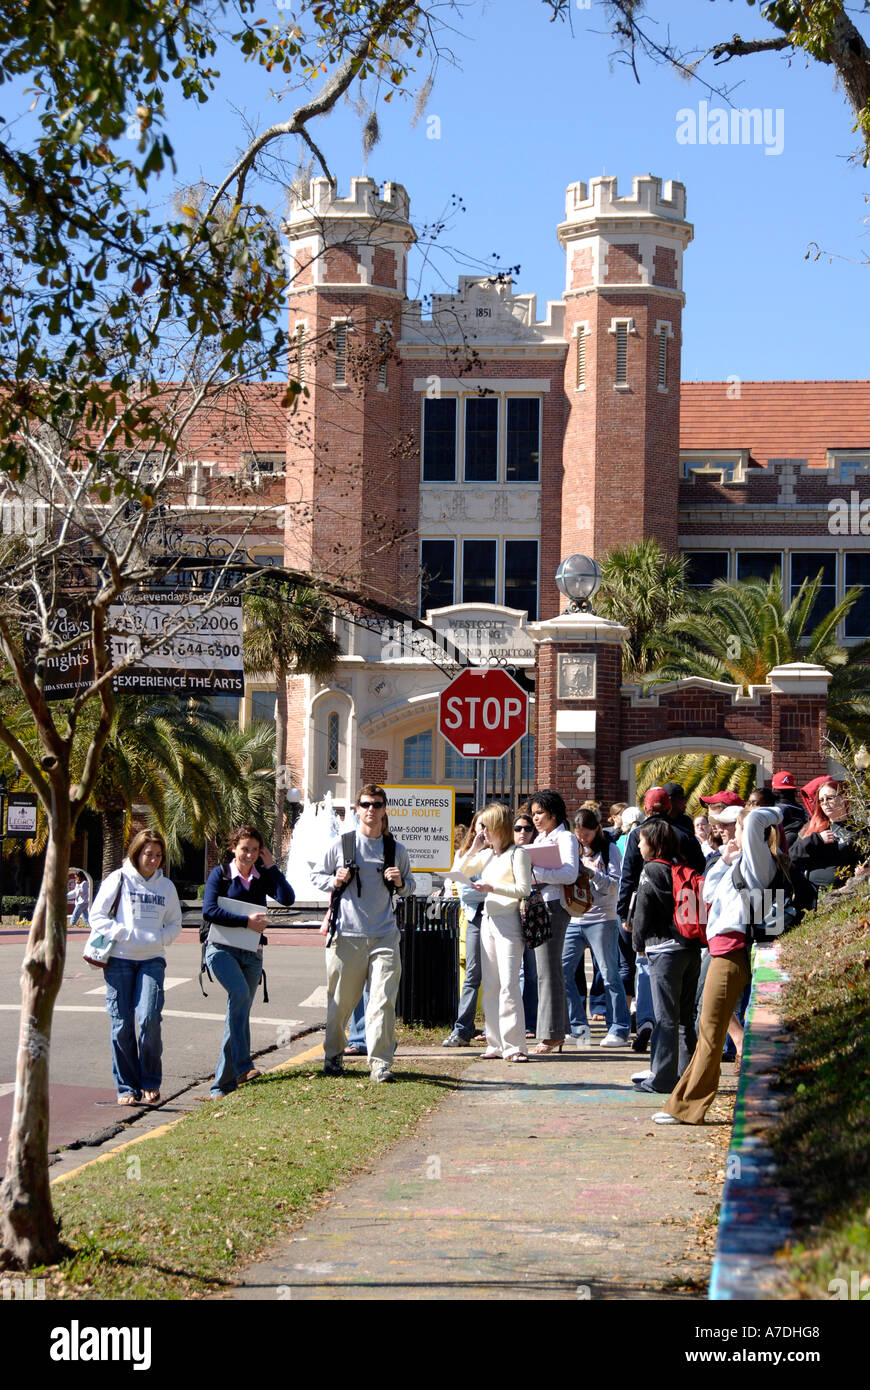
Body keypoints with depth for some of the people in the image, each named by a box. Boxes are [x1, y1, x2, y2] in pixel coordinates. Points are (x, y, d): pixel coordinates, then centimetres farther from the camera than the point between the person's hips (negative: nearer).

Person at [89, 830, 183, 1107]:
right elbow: (97, 916, 0)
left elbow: (175, 923, 20)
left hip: (152, 959, 2)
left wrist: (160, 938, -1)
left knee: (149, 1018, -15)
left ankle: (150, 1083, -1)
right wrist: (124, 934, -12)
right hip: (119, 959, -2)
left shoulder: (166, 887, 13)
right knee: (122, 1024, -1)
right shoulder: (118, 880, 2)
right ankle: (126, 1088, 8)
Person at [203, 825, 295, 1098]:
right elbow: (209, 911, -11)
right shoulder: (220, 873, 1)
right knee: (240, 992, -29)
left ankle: (223, 1083, 8)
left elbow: (287, 899, -5)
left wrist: (271, 866, -5)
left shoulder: (263, 876, 11)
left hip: (251, 953, 4)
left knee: (240, 1012, 2)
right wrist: (246, 921, -14)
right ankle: (242, 1066, -31)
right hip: (221, 949, -4)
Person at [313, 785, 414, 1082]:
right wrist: (334, 881, -8)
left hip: (384, 937, 1)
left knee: (383, 1000, -9)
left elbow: (409, 887, 20)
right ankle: (332, 1055, 25)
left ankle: (380, 1063, -7)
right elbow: (316, 877, 12)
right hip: (346, 935, -1)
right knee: (340, 1001, 6)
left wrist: (400, 883, -2)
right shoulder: (340, 845, 4)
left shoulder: (396, 849, 9)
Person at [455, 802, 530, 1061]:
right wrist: (474, 847, 8)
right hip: (488, 920, 8)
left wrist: (493, 887, -19)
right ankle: (496, 1044, 12)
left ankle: (513, 1046, -14)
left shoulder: (516, 853, -6)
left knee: (508, 984, -13)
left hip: (508, 920, -8)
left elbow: (524, 888, -12)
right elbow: (462, 871, 16)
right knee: (490, 985, 8)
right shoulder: (486, 854, 15)